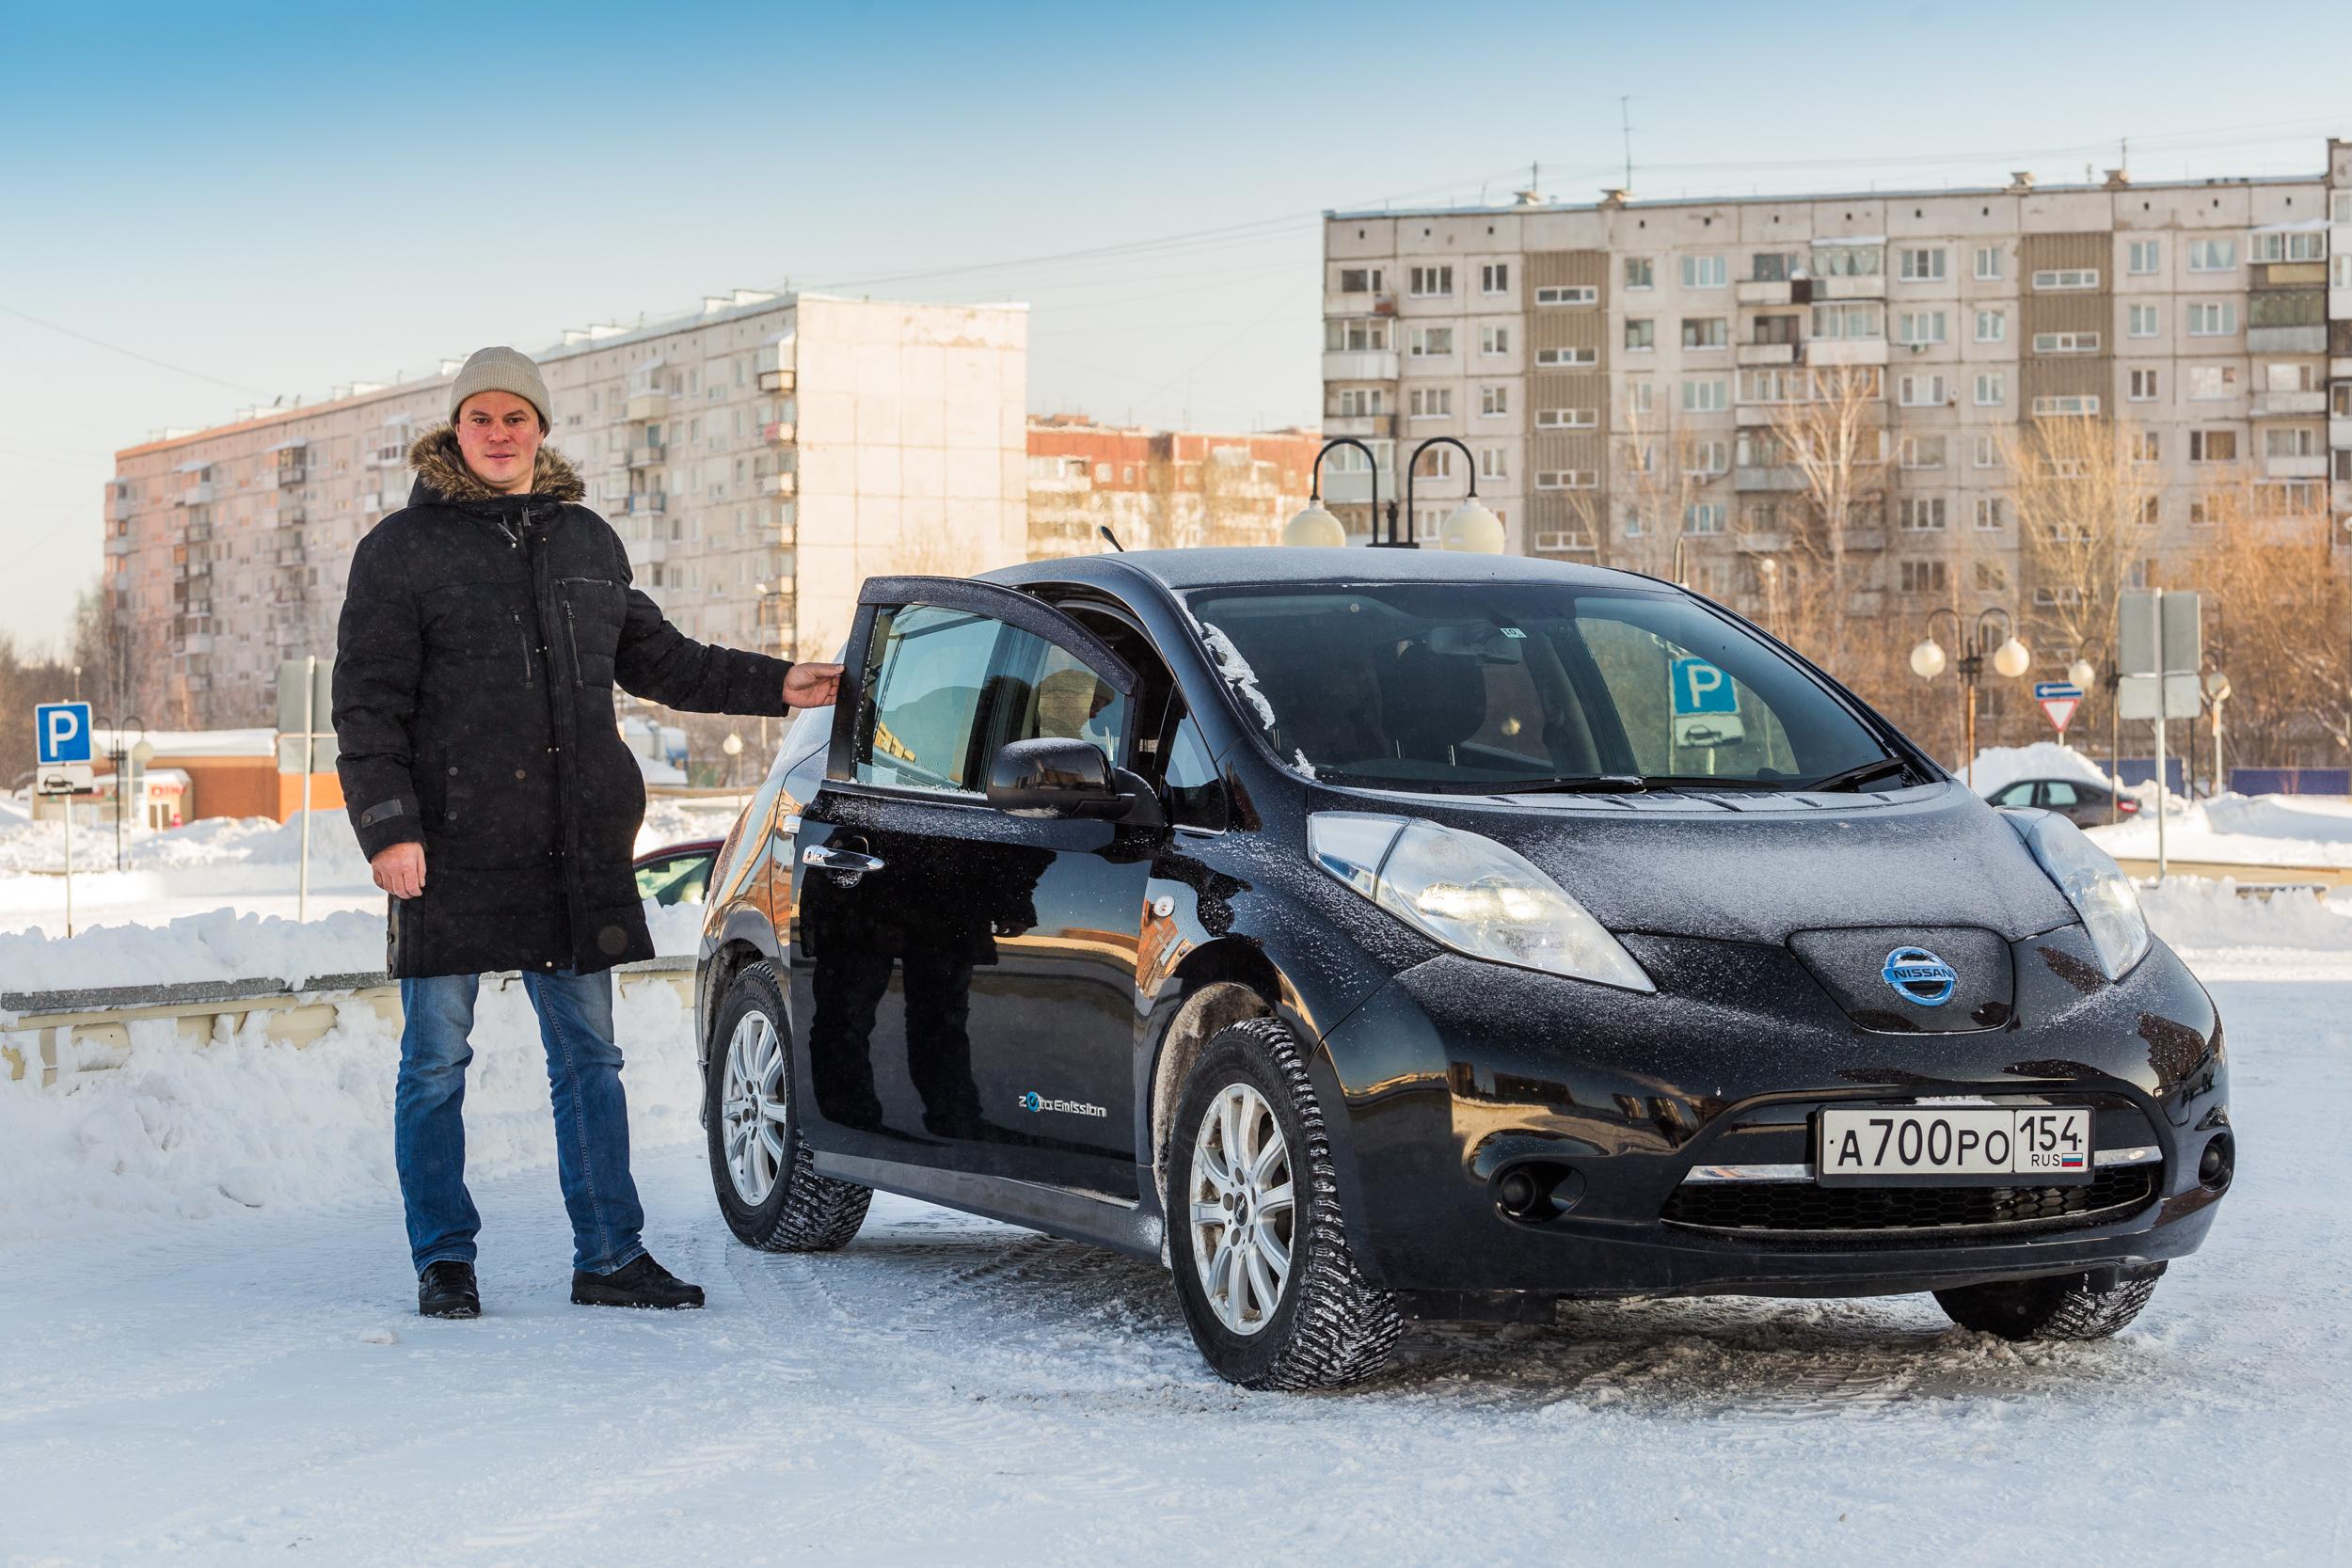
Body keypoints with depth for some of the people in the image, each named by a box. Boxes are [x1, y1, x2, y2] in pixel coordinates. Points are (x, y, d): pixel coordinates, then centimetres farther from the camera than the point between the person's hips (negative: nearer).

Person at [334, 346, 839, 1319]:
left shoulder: (588, 542, 14)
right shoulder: (402, 549, -1)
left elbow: (653, 657, 26)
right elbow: (366, 703, -5)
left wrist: (773, 686, 21)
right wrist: (388, 828, -15)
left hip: (574, 852, 4)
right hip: (449, 848, -4)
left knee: (589, 1055, 7)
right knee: (436, 1060, 2)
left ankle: (611, 1256, 13)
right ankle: (443, 1263, 11)